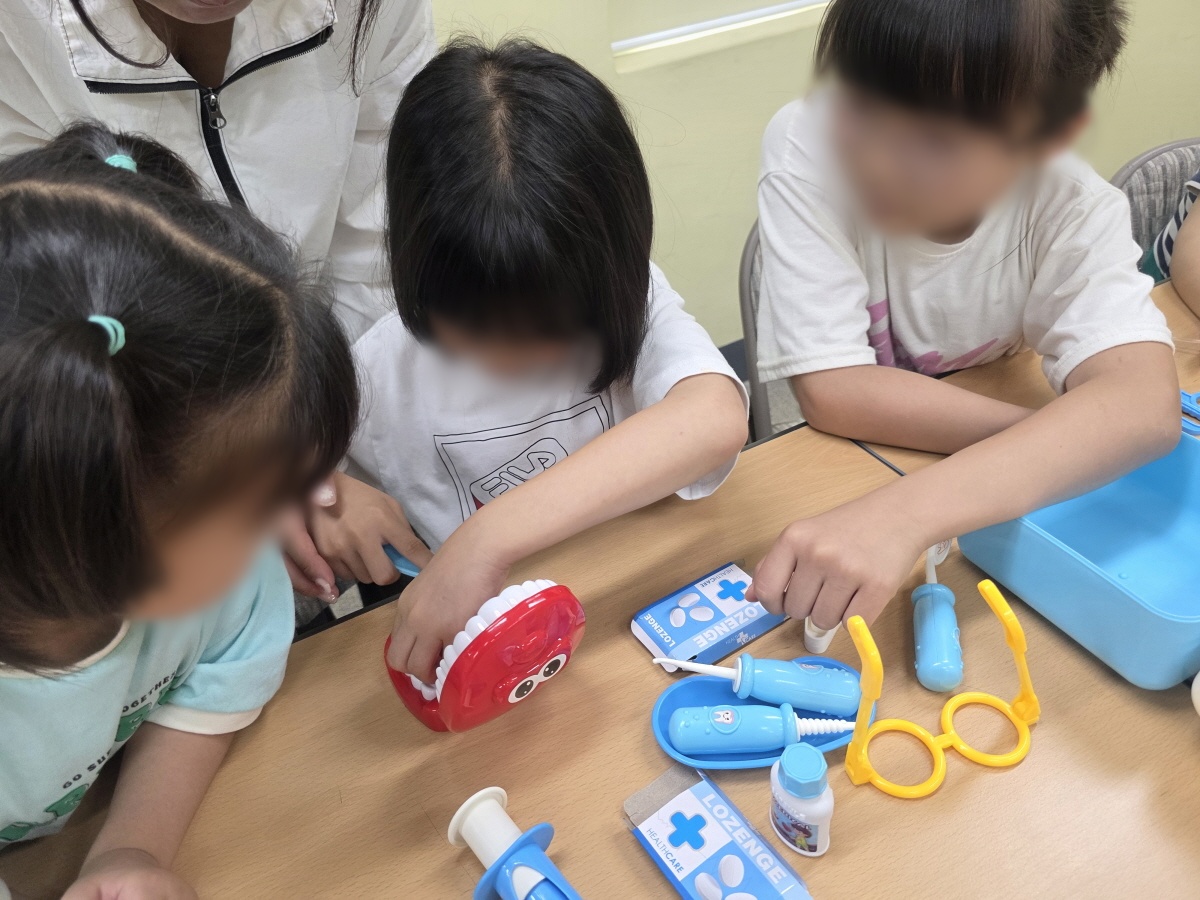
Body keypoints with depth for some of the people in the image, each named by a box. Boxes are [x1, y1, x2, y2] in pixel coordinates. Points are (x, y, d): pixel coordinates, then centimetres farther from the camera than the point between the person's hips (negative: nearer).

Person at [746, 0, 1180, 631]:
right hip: (839, 479, 0)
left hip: (1010, 498, 1)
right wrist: (1066, 437, -26)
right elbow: (831, 390, -25)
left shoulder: (1074, 213, -19)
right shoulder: (807, 147, -22)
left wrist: (909, 510, -51)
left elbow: (1147, 401, -36)